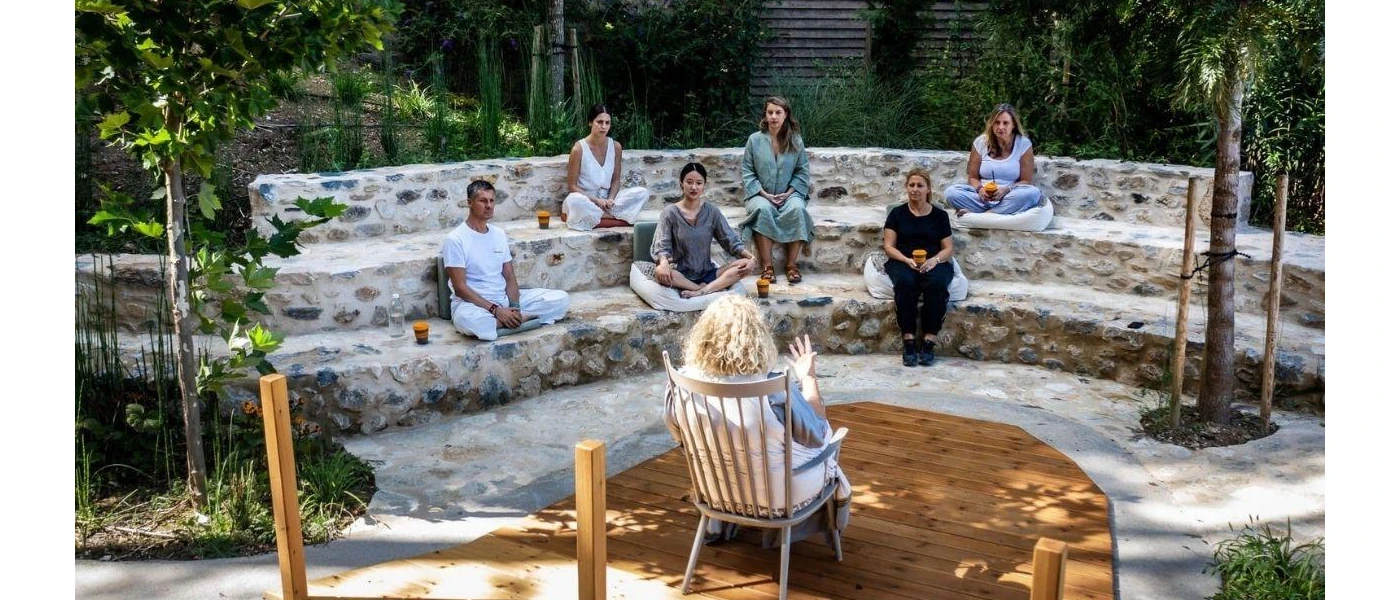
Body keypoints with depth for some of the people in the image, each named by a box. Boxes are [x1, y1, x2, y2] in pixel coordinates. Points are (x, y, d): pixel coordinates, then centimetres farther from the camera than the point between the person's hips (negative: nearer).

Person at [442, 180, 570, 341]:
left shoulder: (499, 234, 11)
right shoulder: (455, 240, -9)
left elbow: (510, 277, 9)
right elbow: (460, 288, -14)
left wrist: (514, 307, -11)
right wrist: (496, 310, -23)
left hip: (505, 299, 6)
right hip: (474, 303, -6)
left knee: (561, 298, -7)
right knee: (468, 320, -44)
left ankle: (511, 319, -16)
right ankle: (527, 317, -23)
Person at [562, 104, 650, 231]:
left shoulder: (615, 147, 0)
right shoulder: (579, 149, -12)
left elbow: (616, 179, 7)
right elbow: (572, 186, -9)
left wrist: (611, 199, -13)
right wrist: (596, 200, -20)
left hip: (606, 199, 4)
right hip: (585, 199, -4)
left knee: (642, 192, -16)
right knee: (574, 201, -40)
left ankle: (596, 217, -21)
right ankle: (619, 217, -24)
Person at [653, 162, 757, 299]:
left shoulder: (712, 212, 4)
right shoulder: (670, 213, -4)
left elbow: (730, 239, 1)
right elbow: (661, 245, -13)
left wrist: (749, 256, -18)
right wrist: (664, 262, -36)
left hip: (707, 274, 3)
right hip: (681, 275, -3)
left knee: (746, 264, -19)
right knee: (660, 272, -37)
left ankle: (702, 291, -30)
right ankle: (715, 288, -28)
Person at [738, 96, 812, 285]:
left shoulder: (795, 140, 2)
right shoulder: (755, 140, -1)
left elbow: (802, 171, 4)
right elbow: (747, 171, -1)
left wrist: (789, 193, -10)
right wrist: (764, 194, -12)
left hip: (789, 193, 1)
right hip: (761, 194, -1)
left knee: (797, 209, -33)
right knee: (763, 210, -36)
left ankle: (792, 264, -24)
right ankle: (767, 265, -31)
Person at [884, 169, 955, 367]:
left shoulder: (939, 215, 14)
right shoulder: (897, 213, 13)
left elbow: (948, 249, 10)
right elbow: (889, 246, 6)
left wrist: (934, 260, -12)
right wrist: (907, 260, -13)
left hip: (934, 263, 1)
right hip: (902, 262, 0)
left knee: (936, 284, -36)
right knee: (905, 282, -37)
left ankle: (928, 342, -31)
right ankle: (908, 341, -34)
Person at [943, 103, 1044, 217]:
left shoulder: (1023, 144, -2)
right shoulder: (981, 142, 2)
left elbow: (1026, 181, -2)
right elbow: (973, 177, 6)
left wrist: (1006, 190, -22)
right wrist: (980, 189, -18)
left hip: (1010, 196, -1)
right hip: (983, 194, 1)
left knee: (1033, 193, -34)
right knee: (950, 192, -25)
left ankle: (977, 215, -33)